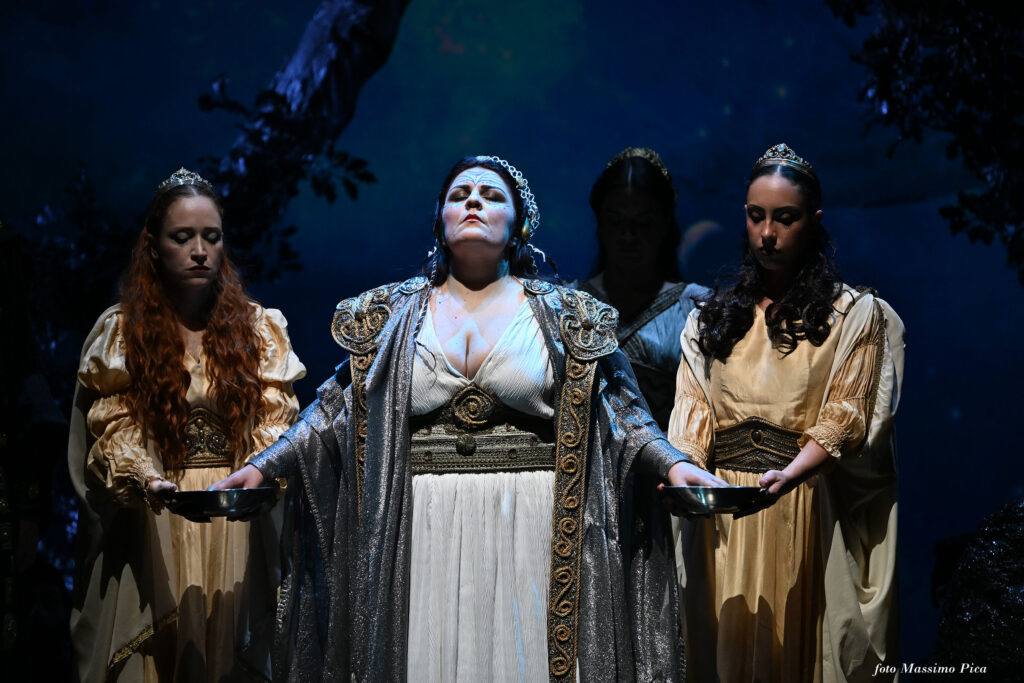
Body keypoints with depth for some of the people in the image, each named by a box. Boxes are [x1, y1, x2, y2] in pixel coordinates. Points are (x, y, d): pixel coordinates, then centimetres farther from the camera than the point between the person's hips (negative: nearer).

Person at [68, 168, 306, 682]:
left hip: (236, 524, 1)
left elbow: (276, 421, 3)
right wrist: (145, 480, -21)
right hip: (152, 522, -1)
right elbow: (113, 429, -1)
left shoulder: (260, 328, 8)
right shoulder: (121, 330, 4)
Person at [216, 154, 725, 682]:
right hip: (423, 533, 1)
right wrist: (265, 466, 2)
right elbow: (337, 407, 11)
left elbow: (621, 410, 6)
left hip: (528, 528, -1)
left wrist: (671, 462, -9)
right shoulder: (392, 314, 13)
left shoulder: (565, 316, 9)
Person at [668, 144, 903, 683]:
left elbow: (845, 418, -4)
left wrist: (789, 475, -21)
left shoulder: (853, 314, 4)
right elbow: (693, 406, 8)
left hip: (802, 506, -3)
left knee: (792, 640, -4)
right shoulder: (715, 315, 16)